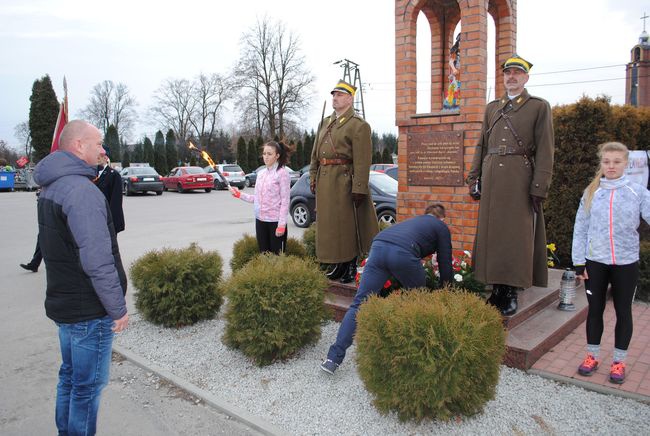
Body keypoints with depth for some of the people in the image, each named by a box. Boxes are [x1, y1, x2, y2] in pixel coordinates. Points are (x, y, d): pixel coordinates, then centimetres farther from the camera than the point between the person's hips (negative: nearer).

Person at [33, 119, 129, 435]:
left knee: (70, 376, 22)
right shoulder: (82, 190, -23)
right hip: (90, 311, -10)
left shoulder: (51, 186, 9)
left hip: (63, 302, 10)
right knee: (88, 385, 5)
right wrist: (118, 307, -18)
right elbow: (97, 262, -27)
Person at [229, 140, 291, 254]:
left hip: (275, 221, -6)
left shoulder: (282, 173, -8)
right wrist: (239, 194, 7)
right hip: (260, 220, 6)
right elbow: (257, 199, 14)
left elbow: (285, 201, -11)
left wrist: (281, 225, -15)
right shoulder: (261, 173, 11)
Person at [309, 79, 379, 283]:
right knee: (329, 226, 11)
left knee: (347, 226, 0)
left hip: (344, 182, -7)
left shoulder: (359, 125, -7)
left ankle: (351, 268, 13)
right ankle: (339, 266, 24)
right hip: (325, 182, 7)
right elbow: (315, 154, 18)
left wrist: (359, 188, -19)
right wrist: (313, 178, 12)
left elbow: (362, 161, -14)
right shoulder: (325, 123, 16)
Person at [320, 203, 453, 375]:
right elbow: (445, 263, 24)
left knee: (359, 304, 0)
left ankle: (333, 358, -5)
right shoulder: (441, 227, 26)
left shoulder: (414, 220, 41)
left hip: (378, 246, 5)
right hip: (403, 253, -5)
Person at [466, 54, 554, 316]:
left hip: (520, 181, -4)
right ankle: (497, 289, 16)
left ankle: (512, 292, 9)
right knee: (491, 234, 6)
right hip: (492, 180, 4)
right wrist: (473, 178, 10)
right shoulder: (491, 108, 18)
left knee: (517, 236, -1)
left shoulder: (539, 107, 4)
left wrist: (539, 188, -11)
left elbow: (545, 151, -3)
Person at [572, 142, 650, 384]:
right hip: (595, 262, 1)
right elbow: (580, 228, 2)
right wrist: (579, 262, 0)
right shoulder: (591, 192, 1)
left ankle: (619, 361, 25)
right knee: (595, 309, 11)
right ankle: (592, 355, 26)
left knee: (623, 311, 11)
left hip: (626, 263, -1)